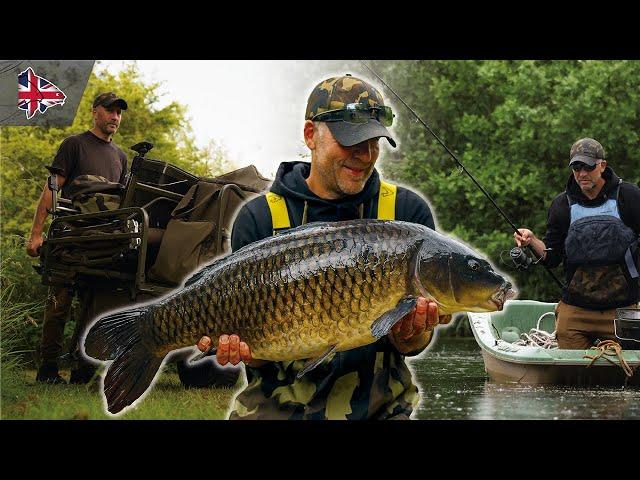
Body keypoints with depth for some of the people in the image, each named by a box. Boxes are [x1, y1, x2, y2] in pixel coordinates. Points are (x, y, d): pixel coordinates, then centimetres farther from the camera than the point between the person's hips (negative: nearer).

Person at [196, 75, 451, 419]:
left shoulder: (408, 212, 4)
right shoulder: (259, 219, 3)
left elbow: (411, 346, 1)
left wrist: (411, 332, -21)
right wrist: (241, 345, -22)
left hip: (379, 408, 1)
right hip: (278, 407, -1)